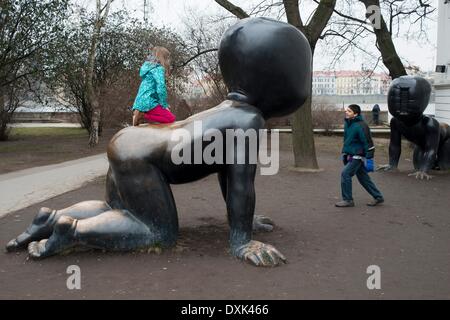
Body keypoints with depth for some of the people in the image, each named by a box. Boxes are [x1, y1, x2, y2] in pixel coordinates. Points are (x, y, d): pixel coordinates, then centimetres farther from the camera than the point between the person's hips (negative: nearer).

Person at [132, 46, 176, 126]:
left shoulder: (147, 68, 22)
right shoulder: (159, 68, -5)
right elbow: (161, 88, -18)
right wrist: (164, 105, -8)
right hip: (148, 102, -9)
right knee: (171, 118, -7)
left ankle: (140, 114, -3)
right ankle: (142, 116, -15)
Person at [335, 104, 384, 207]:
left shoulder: (360, 126, -19)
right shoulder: (347, 123, 9)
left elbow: (368, 143, -19)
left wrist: (369, 158, -20)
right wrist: (345, 153, 22)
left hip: (358, 156, -9)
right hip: (351, 155, 9)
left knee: (345, 174, -12)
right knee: (362, 177, 13)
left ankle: (348, 200, -3)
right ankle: (378, 197, 24)